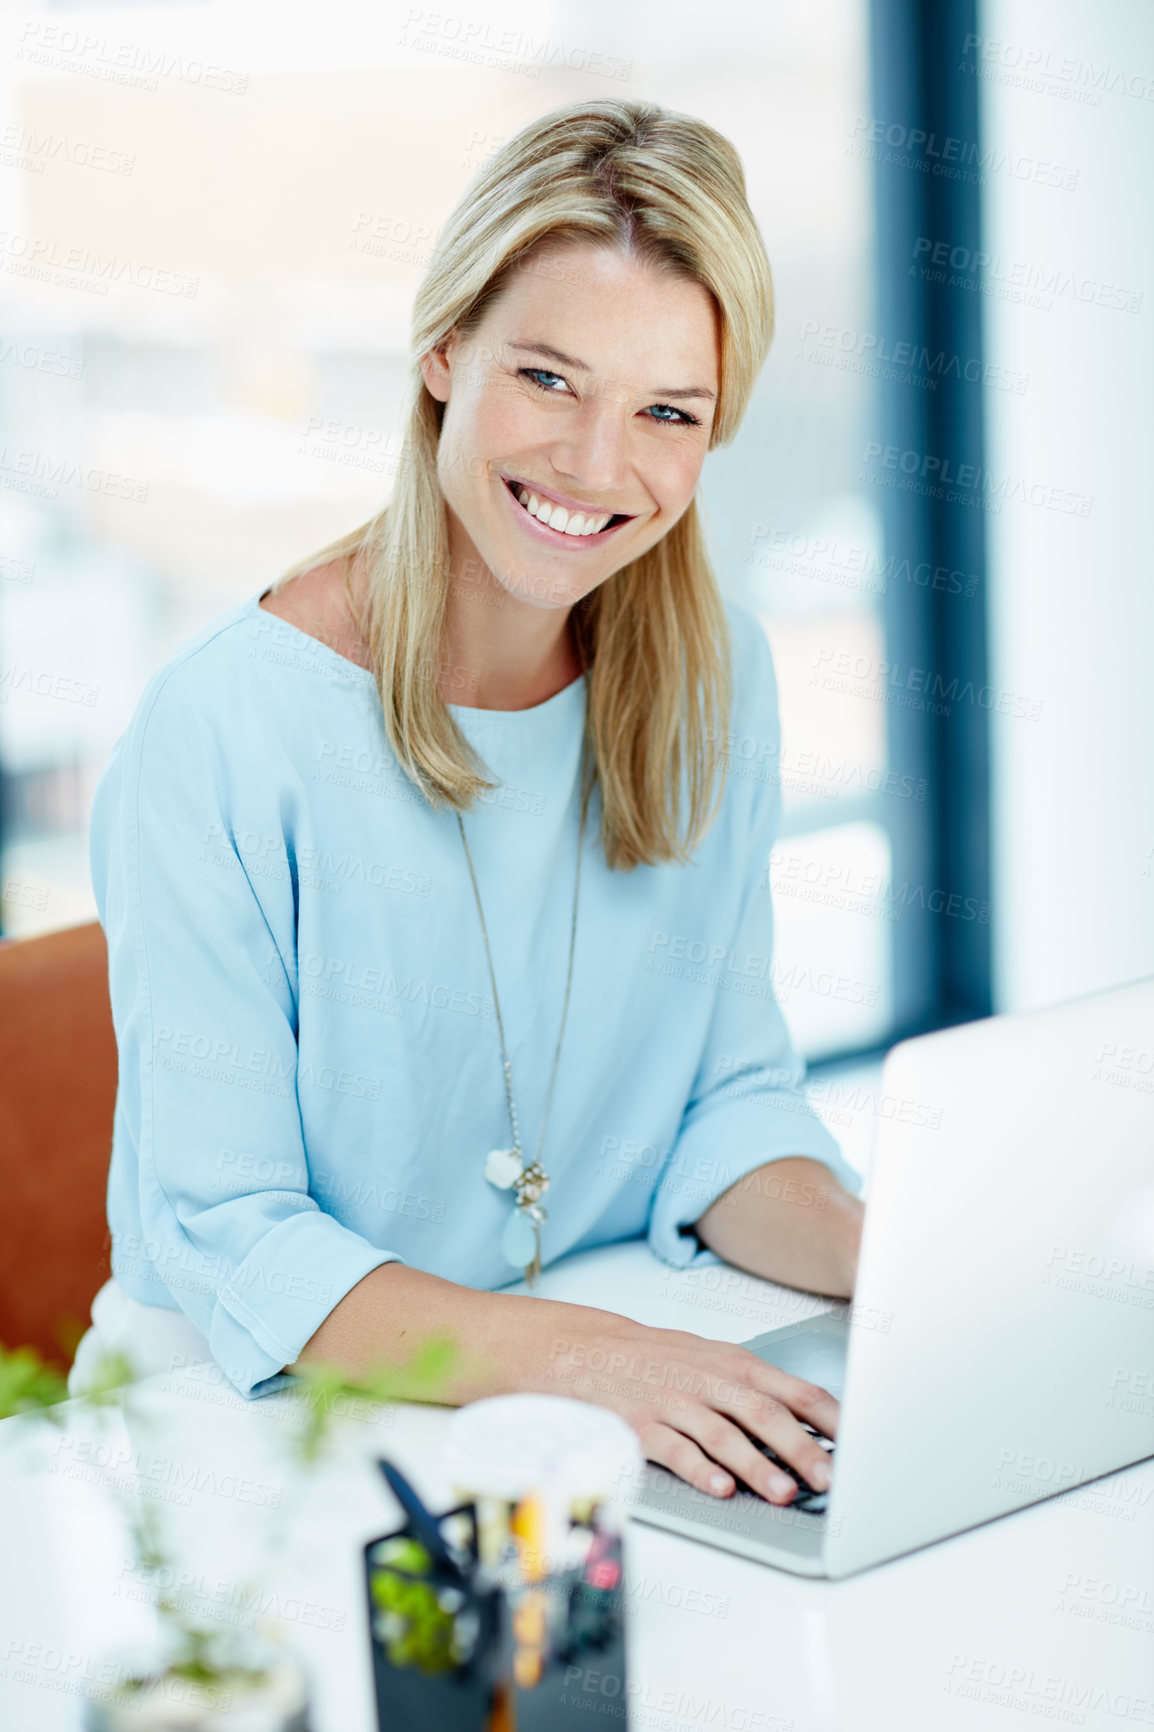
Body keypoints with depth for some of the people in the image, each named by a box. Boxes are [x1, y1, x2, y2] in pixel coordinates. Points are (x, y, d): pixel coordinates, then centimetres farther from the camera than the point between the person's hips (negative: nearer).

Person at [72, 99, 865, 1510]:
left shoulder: (714, 683, 0)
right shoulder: (223, 731, -18)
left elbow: (727, 1105, 6)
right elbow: (230, 1246, -17)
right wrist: (573, 1352, -31)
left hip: (599, 1403, 5)